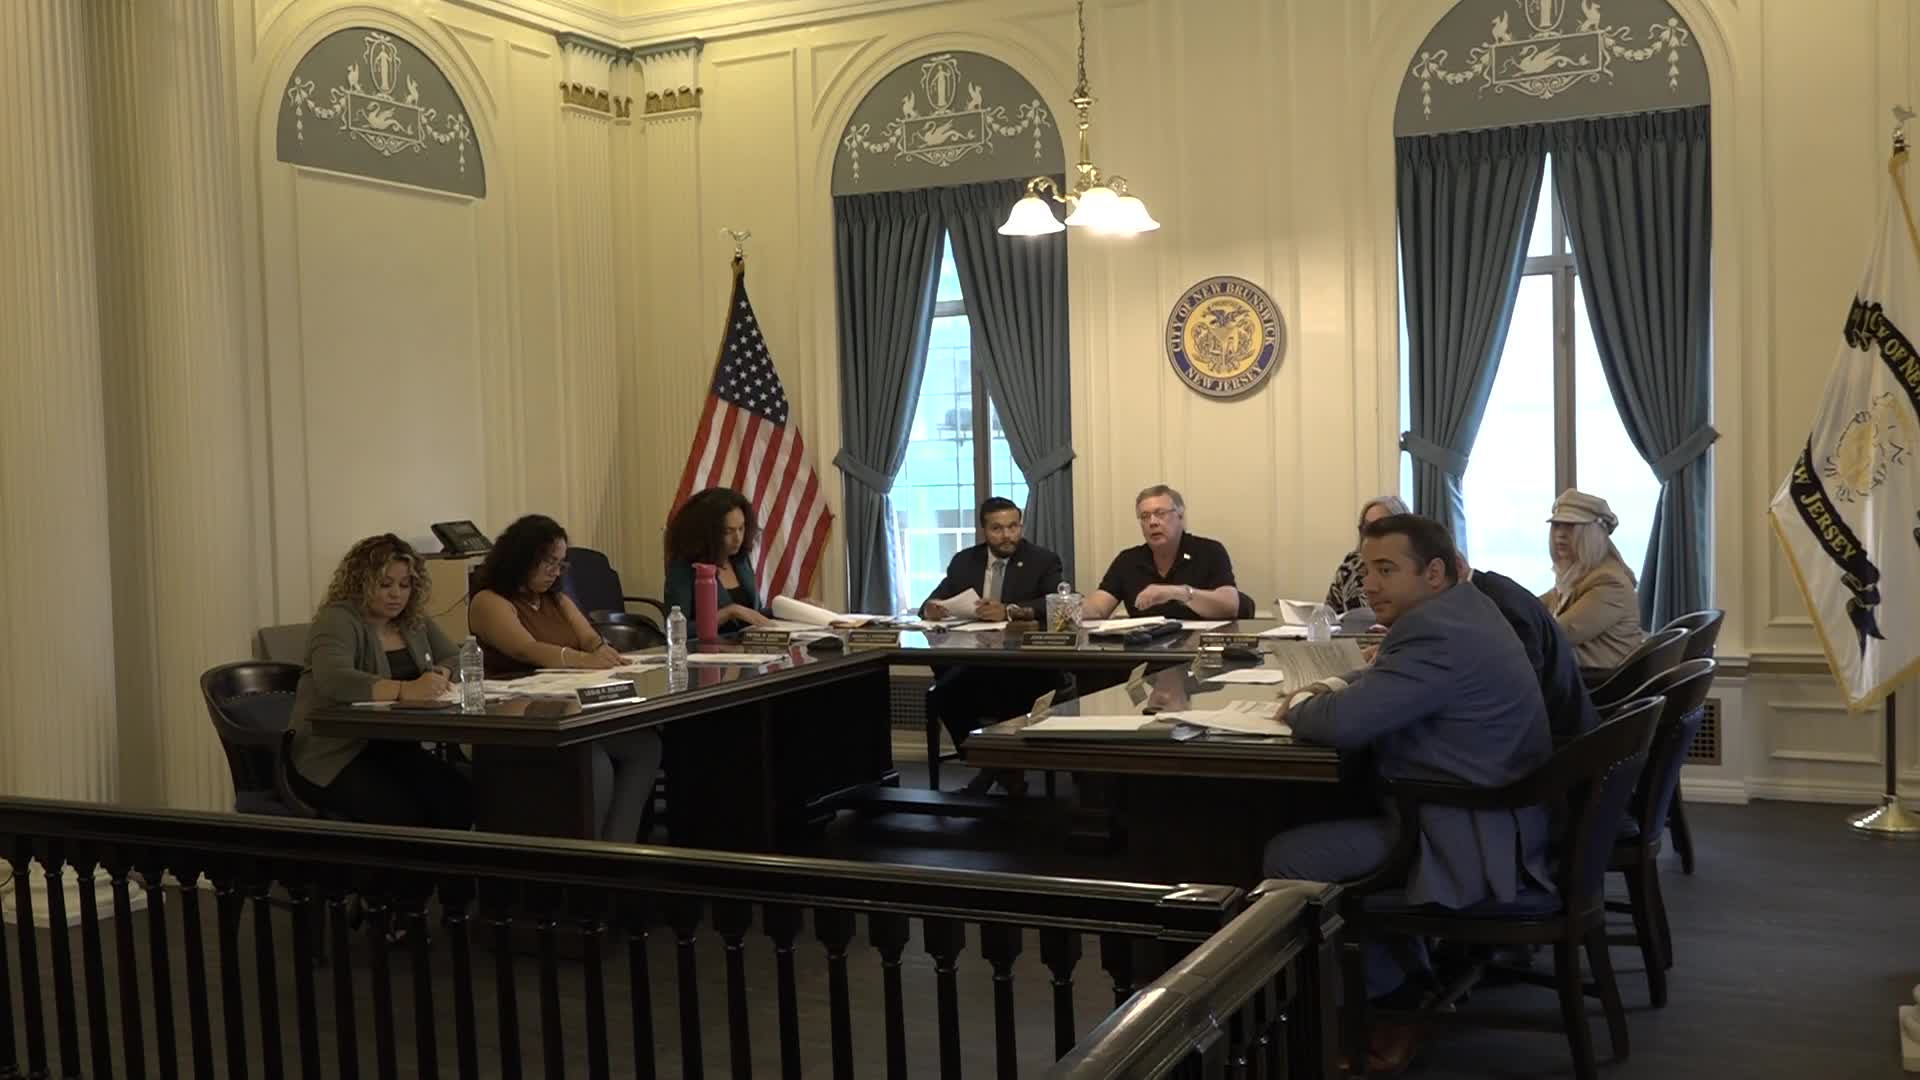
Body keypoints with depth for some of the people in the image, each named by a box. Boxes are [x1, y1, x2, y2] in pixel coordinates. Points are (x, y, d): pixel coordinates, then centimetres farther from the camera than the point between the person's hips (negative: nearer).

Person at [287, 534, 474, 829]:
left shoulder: (414, 620, 11)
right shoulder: (338, 620, -11)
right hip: (332, 756, -6)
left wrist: (441, 676, -13)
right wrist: (405, 690, -42)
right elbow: (333, 679, -29)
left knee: (458, 798, -22)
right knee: (401, 813, -31)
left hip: (393, 749, 6)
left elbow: (456, 661, 12)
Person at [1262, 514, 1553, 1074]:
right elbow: (1388, 680, 25)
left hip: (1475, 839, -11)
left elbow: (1343, 724, -31)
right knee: (1324, 812, 21)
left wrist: (1299, 705, -9)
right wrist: (1338, 686, 4)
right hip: (1488, 815, 11)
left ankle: (1394, 1001, 7)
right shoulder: (1460, 606, 10)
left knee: (1286, 857, -12)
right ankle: (1411, 980, 23)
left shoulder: (1436, 632, -24)